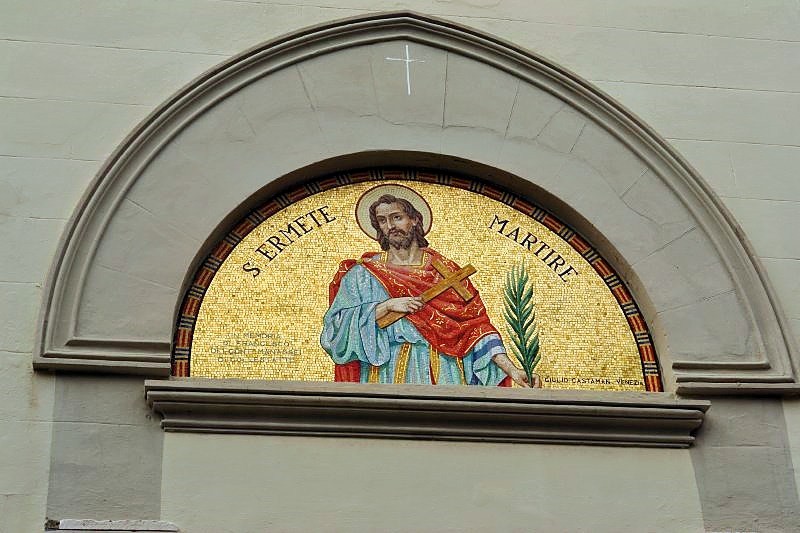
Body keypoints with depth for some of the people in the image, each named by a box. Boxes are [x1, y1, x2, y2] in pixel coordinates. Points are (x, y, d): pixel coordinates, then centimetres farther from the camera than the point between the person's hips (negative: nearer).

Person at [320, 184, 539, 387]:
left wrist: (511, 370, -6)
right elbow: (335, 326, -2)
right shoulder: (362, 274, 10)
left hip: (443, 375, 1)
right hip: (389, 374, -1)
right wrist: (387, 306, -10)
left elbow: (477, 326, 6)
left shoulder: (446, 271, 12)